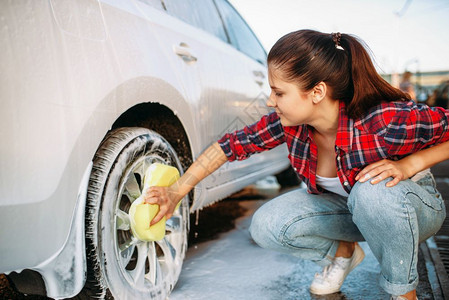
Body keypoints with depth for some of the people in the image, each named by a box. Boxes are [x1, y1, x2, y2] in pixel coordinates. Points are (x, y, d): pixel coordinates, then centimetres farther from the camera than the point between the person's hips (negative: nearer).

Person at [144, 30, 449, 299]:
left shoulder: (389, 122, -36)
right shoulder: (290, 122, -21)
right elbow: (233, 143, -13)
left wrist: (409, 165, -32)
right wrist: (177, 191, -12)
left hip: (414, 204, -3)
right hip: (344, 204, 4)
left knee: (373, 191, -39)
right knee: (266, 226, -18)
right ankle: (343, 252, 10)